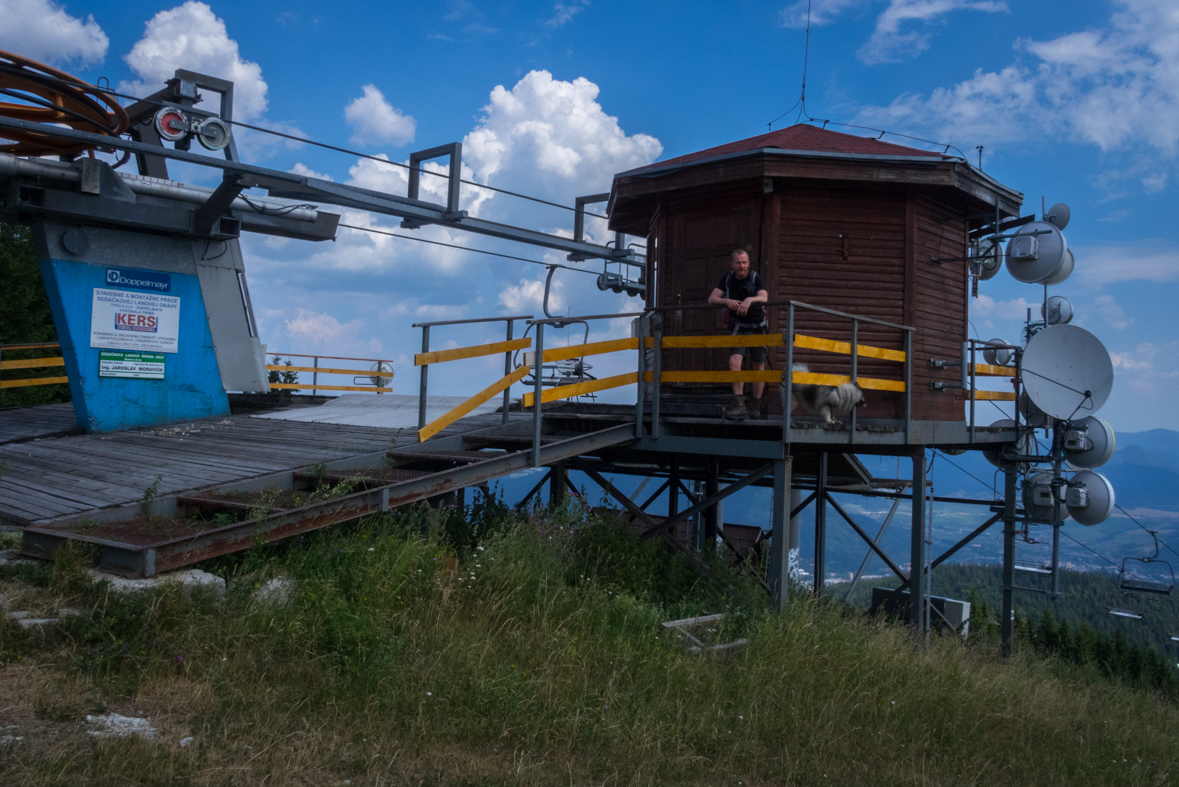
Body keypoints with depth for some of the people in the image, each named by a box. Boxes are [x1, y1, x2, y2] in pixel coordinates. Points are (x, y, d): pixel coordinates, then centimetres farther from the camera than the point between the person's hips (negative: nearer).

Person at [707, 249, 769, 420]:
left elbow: (764, 297, -27)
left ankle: (756, 406, 20)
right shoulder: (728, 278, 1)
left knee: (759, 367, 6)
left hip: (757, 327, -1)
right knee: (734, 361, -20)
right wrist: (727, 301, -28)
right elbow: (712, 299, -7)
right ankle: (739, 404, -22)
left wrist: (750, 300, -49)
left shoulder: (756, 278, -9)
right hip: (739, 328, 1)